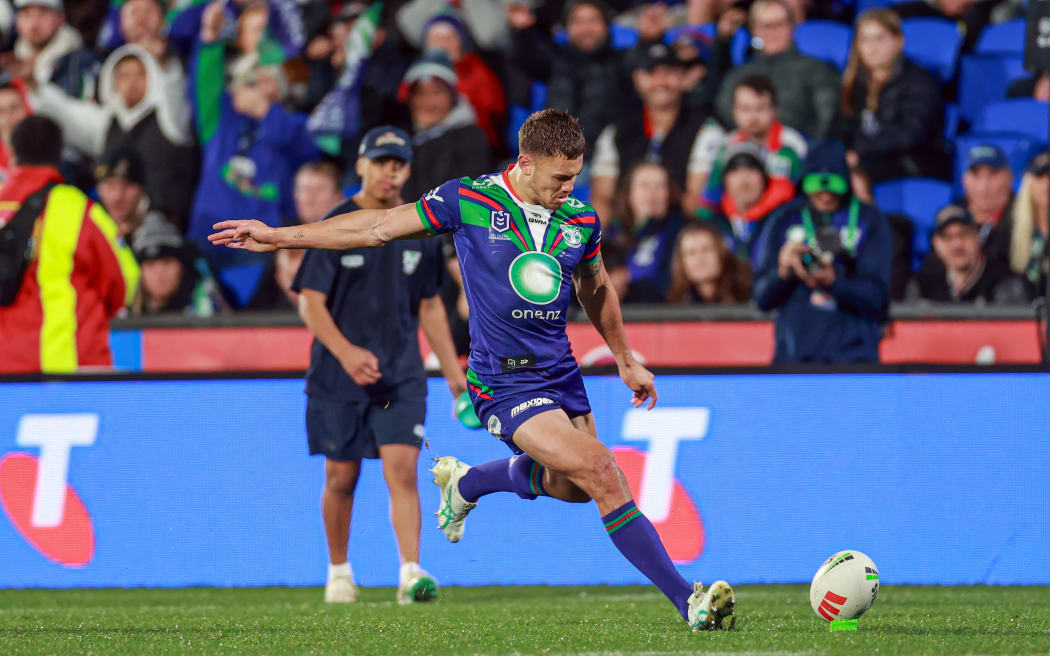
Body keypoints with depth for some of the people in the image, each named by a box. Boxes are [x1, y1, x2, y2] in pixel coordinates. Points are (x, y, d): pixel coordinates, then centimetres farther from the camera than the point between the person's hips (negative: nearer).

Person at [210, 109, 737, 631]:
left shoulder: (581, 219, 3)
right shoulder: (469, 200, -10)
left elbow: (596, 289, 23)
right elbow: (378, 227, -2)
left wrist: (625, 361, 30)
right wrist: (280, 237, -2)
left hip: (561, 371, 6)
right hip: (504, 381, -6)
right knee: (600, 471, -19)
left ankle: (465, 482, 41)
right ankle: (686, 599, -18)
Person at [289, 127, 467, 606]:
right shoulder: (335, 226, -4)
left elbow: (429, 305, 17)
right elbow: (310, 302, -7)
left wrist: (453, 372, 15)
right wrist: (346, 351, -22)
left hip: (402, 374, 2)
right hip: (339, 375, -2)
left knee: (402, 470, -12)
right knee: (341, 477, 5)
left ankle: (411, 572, -19)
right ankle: (339, 572, 22)